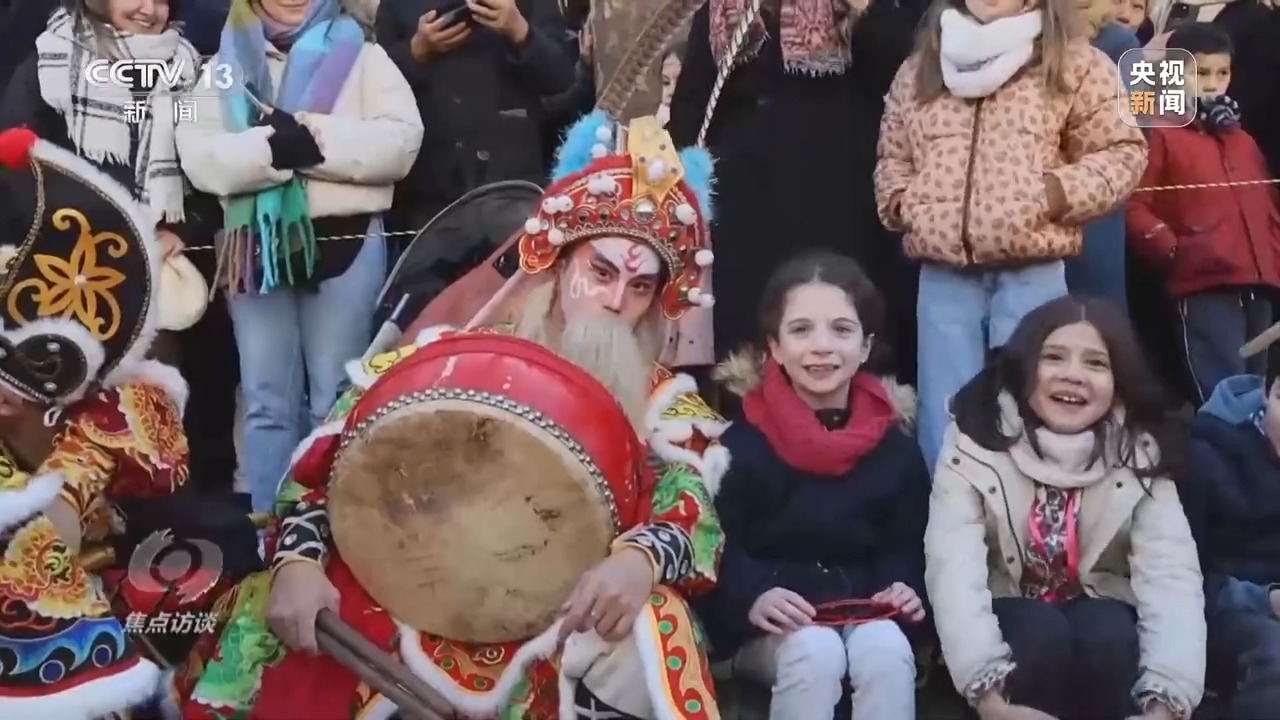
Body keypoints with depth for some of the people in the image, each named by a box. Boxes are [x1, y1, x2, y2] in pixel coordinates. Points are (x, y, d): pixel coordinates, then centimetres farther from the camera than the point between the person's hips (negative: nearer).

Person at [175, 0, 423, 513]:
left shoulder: (361, 54, 8)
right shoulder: (226, 64, 12)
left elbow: (401, 141, -7)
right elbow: (198, 156, -3)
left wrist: (315, 138, -17)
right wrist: (271, 146, -19)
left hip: (345, 244, -2)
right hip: (256, 249, 2)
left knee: (336, 401, 3)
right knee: (267, 402, 7)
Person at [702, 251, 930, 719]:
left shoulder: (895, 447, 6)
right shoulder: (741, 442, -4)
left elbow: (906, 545, 9)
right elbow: (717, 546, -8)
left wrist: (905, 587, -12)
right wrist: (752, 598, -26)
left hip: (866, 611, 3)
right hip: (770, 626, -2)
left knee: (887, 651, -29)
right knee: (816, 653, -33)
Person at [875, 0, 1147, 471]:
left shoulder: (1074, 64, 5)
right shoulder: (919, 69, 16)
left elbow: (1123, 150, 5)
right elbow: (892, 155, 25)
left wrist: (1060, 190, -10)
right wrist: (898, 200, 5)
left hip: (1031, 273, -3)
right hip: (942, 274, 3)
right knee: (945, 427, 7)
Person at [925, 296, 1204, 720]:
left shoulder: (1140, 454, -11)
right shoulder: (975, 444, -16)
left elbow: (1171, 574, -24)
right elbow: (954, 571, -28)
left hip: (1100, 616, 1)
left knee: (1111, 637, -31)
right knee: (1042, 636, -32)